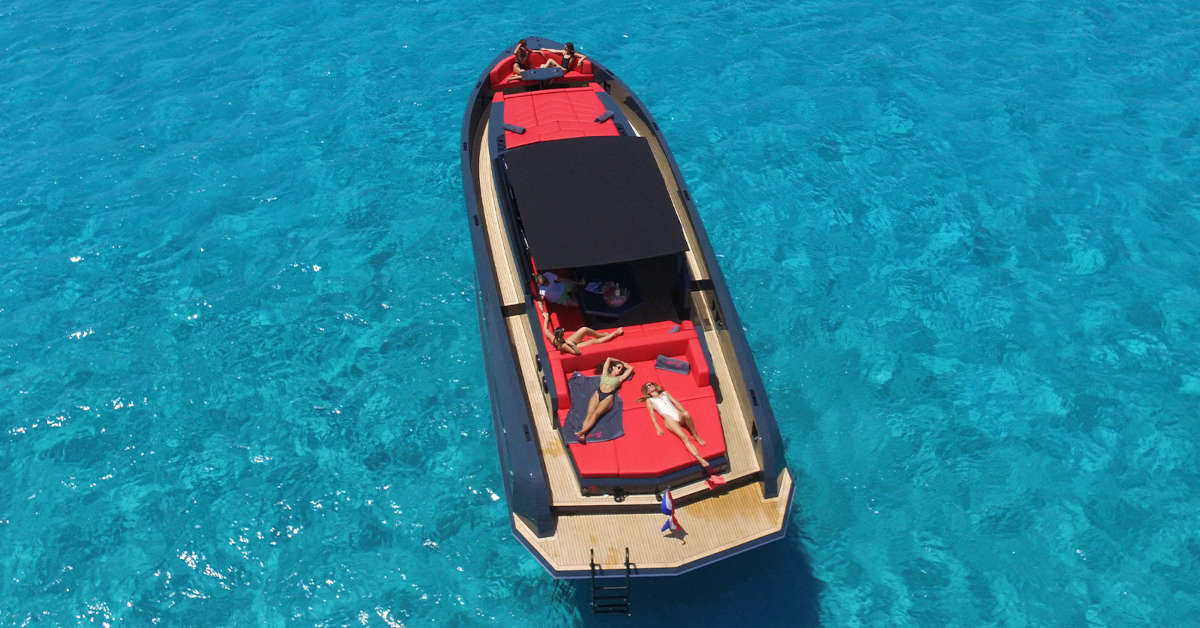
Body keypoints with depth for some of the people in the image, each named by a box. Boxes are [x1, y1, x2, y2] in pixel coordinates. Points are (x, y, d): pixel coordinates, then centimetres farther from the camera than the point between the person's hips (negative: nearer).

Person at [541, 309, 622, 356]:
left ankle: (604, 335, 19)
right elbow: (577, 352, -43)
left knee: (584, 329, -5)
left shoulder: (553, 338, -27)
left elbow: (545, 329, -9)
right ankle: (614, 334, 15)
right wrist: (571, 344, -48)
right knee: (595, 341, -5)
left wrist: (546, 318, -1)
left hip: (568, 341, 6)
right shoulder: (563, 346, -43)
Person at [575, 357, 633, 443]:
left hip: (608, 397, -1)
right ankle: (582, 435, -40)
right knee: (590, 412, -24)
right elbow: (608, 359, 33)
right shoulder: (605, 374, 26)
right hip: (597, 394, 2)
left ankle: (581, 432, -45)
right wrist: (618, 361, 45)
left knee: (596, 413, -27)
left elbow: (630, 368, 30)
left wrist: (622, 363, 41)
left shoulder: (619, 378, 23)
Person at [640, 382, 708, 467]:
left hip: (678, 415, 3)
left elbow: (676, 403, 21)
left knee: (686, 414, -37)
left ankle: (695, 436, -17)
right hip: (669, 419, -3)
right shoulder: (649, 400, 21)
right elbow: (652, 414, 9)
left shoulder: (665, 393, 30)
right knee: (684, 437, -28)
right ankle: (699, 458, -40)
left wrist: (683, 412, 2)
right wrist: (658, 428, -7)